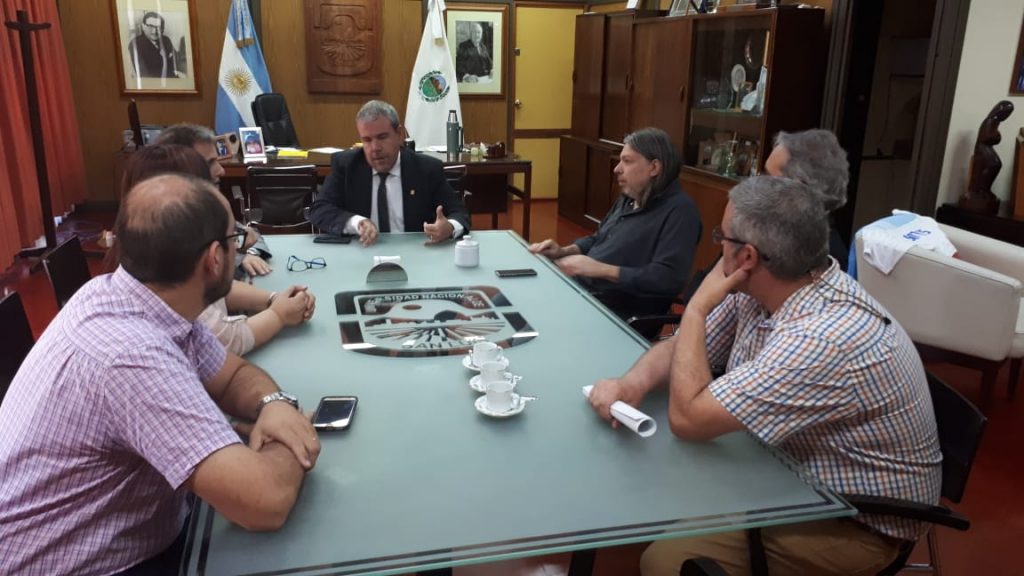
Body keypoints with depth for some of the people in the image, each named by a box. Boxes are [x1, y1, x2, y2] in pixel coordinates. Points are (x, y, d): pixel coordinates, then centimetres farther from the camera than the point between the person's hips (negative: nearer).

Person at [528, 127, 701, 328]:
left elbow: (667, 278, -25)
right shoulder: (628, 199, 14)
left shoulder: (679, 211, -15)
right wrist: (564, 251, 7)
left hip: (619, 314, -9)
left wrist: (601, 269, -26)